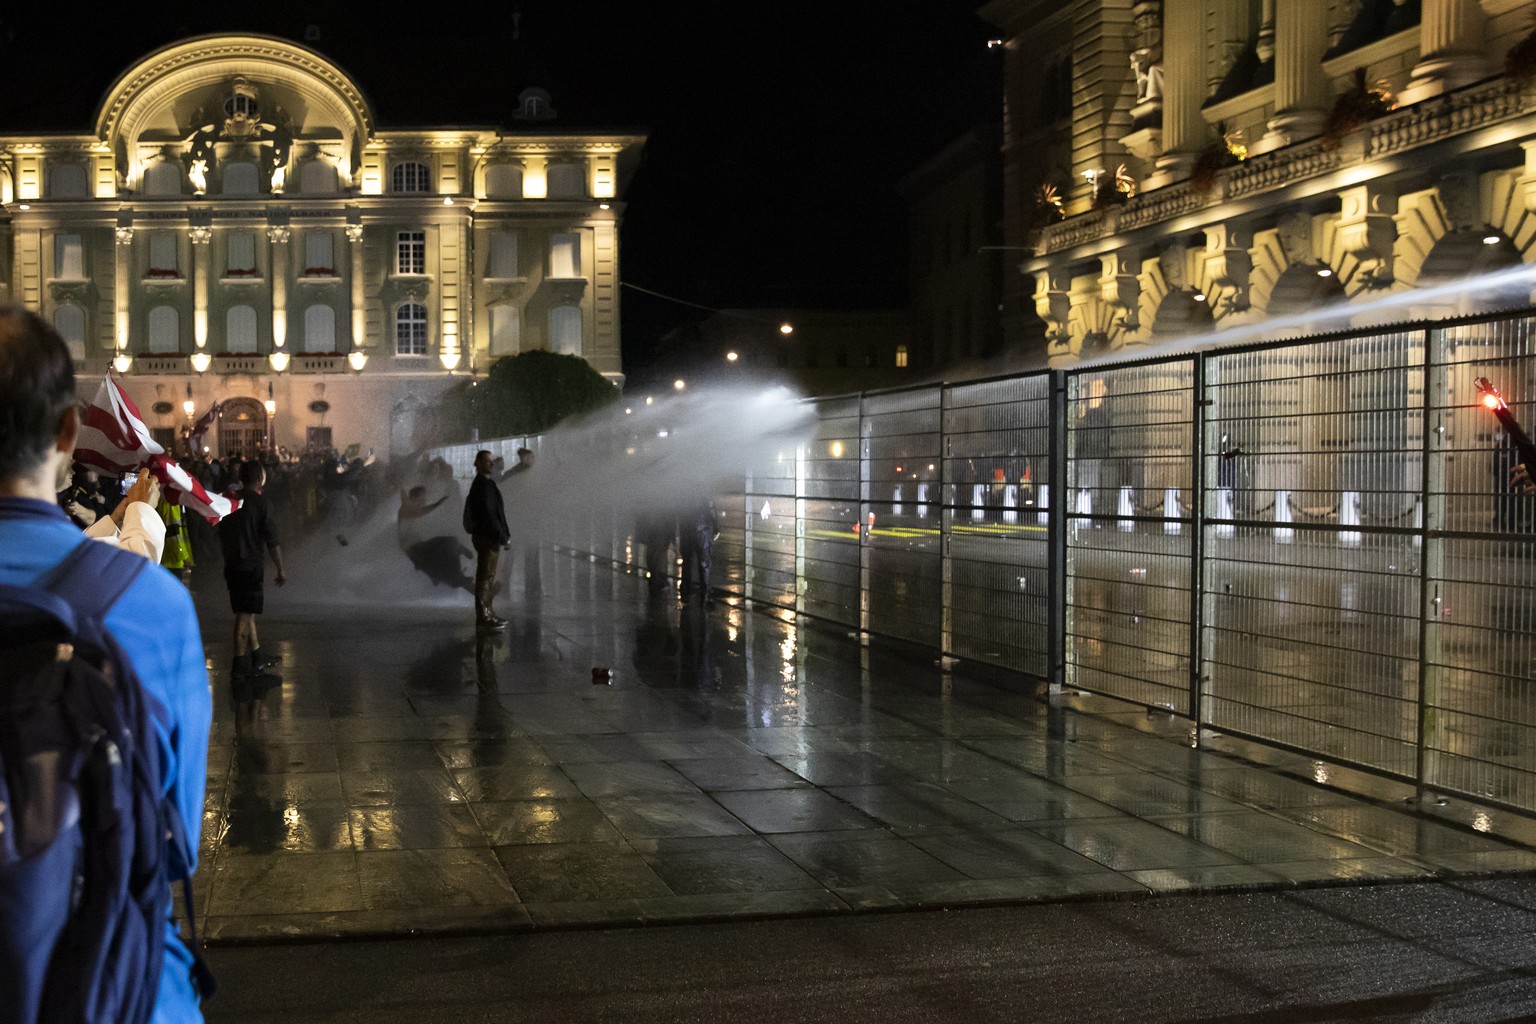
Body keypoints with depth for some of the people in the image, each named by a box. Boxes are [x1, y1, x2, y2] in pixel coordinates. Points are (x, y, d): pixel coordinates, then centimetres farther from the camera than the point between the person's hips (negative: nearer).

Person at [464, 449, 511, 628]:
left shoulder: (486, 483, 17)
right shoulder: (483, 485, -15)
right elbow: (488, 514, -21)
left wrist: (504, 535, 17)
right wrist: (503, 537, -18)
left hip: (489, 537, 11)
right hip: (487, 537, -11)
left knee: (489, 577, 15)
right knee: (486, 577, -7)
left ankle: (487, 612, 22)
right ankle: (483, 617, -5)